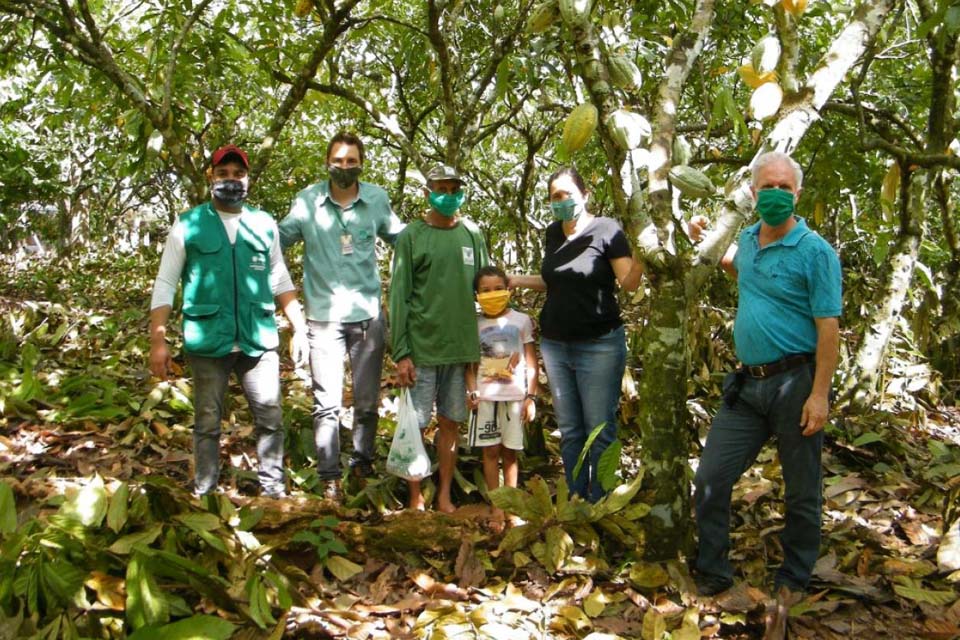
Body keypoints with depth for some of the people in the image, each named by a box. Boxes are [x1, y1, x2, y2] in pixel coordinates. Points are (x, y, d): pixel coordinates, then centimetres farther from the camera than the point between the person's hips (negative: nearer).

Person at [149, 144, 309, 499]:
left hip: (259, 340, 2)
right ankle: (204, 493, 21)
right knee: (207, 422, 9)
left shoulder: (265, 224, 9)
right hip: (208, 342, -2)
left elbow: (281, 280, 16)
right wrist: (158, 340, -5)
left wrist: (299, 327, 8)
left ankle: (272, 486, 21)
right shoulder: (188, 225, 1)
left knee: (270, 418, 6)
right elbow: (165, 284, 1)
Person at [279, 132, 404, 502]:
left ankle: (362, 464, 30)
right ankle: (329, 477, 10)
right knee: (327, 402, 0)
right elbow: (281, 238, 8)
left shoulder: (377, 200, 2)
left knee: (368, 401, 12)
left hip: (367, 314, 2)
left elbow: (399, 237, 17)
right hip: (324, 315, -2)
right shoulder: (308, 201, -3)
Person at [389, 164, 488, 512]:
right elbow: (398, 296, -4)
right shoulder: (411, 236, -2)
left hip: (462, 348, 3)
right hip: (422, 349, -3)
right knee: (416, 424, 2)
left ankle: (445, 496, 22)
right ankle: (416, 499, 15)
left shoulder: (472, 235, 8)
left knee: (451, 423, 10)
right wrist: (401, 353, -10)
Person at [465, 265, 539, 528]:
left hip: (515, 396, -1)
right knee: (490, 450, 2)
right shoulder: (475, 325, 5)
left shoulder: (521, 321, 1)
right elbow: (471, 363, 6)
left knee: (510, 451, 5)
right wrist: (471, 391, -9)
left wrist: (531, 396, -4)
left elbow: (531, 362, 1)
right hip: (485, 397, 1)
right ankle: (497, 507, 9)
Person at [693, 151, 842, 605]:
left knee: (801, 491, 9)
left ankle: (793, 581, 26)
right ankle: (713, 573, 19)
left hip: (795, 383, -6)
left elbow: (829, 327, -14)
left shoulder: (815, 251, -10)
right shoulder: (747, 240, 11)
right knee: (710, 479, 4)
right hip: (748, 383, 6)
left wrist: (820, 395, -20)